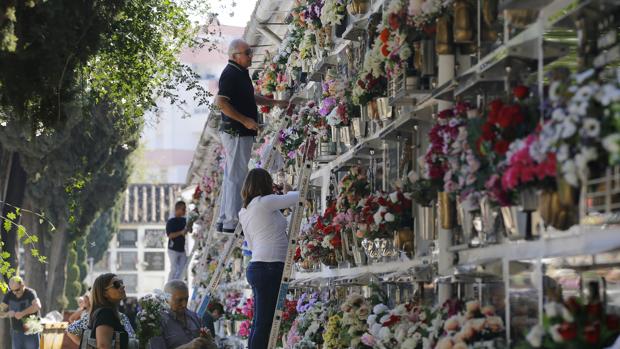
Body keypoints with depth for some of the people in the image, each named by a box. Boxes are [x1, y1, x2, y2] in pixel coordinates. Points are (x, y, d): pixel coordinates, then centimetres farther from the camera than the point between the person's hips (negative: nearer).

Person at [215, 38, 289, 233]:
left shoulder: (240, 73, 16)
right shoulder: (230, 74, -15)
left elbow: (249, 98, 31)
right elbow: (220, 102, -25)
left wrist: (275, 103, 26)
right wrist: (245, 120, -25)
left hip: (242, 132, 11)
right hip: (236, 132, -11)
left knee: (232, 176, 13)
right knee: (236, 175, -8)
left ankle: (224, 220, 19)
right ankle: (232, 222, -6)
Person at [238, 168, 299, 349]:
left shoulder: (244, 212, 18)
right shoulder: (265, 202, -8)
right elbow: (295, 198, -2)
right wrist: (290, 193, 21)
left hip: (256, 266, 9)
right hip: (271, 267, -9)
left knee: (259, 322, 12)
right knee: (264, 323, -9)